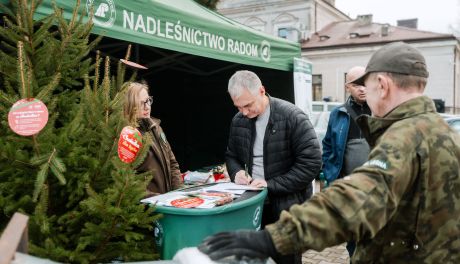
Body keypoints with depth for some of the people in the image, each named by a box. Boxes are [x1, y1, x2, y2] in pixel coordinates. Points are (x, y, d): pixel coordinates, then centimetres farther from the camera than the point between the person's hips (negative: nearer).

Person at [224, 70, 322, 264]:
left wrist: (272, 185, -21)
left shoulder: (292, 116, -16)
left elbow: (311, 162, -18)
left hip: (287, 206, -5)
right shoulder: (238, 120, 2)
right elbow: (231, 155, 16)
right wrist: (237, 172, -7)